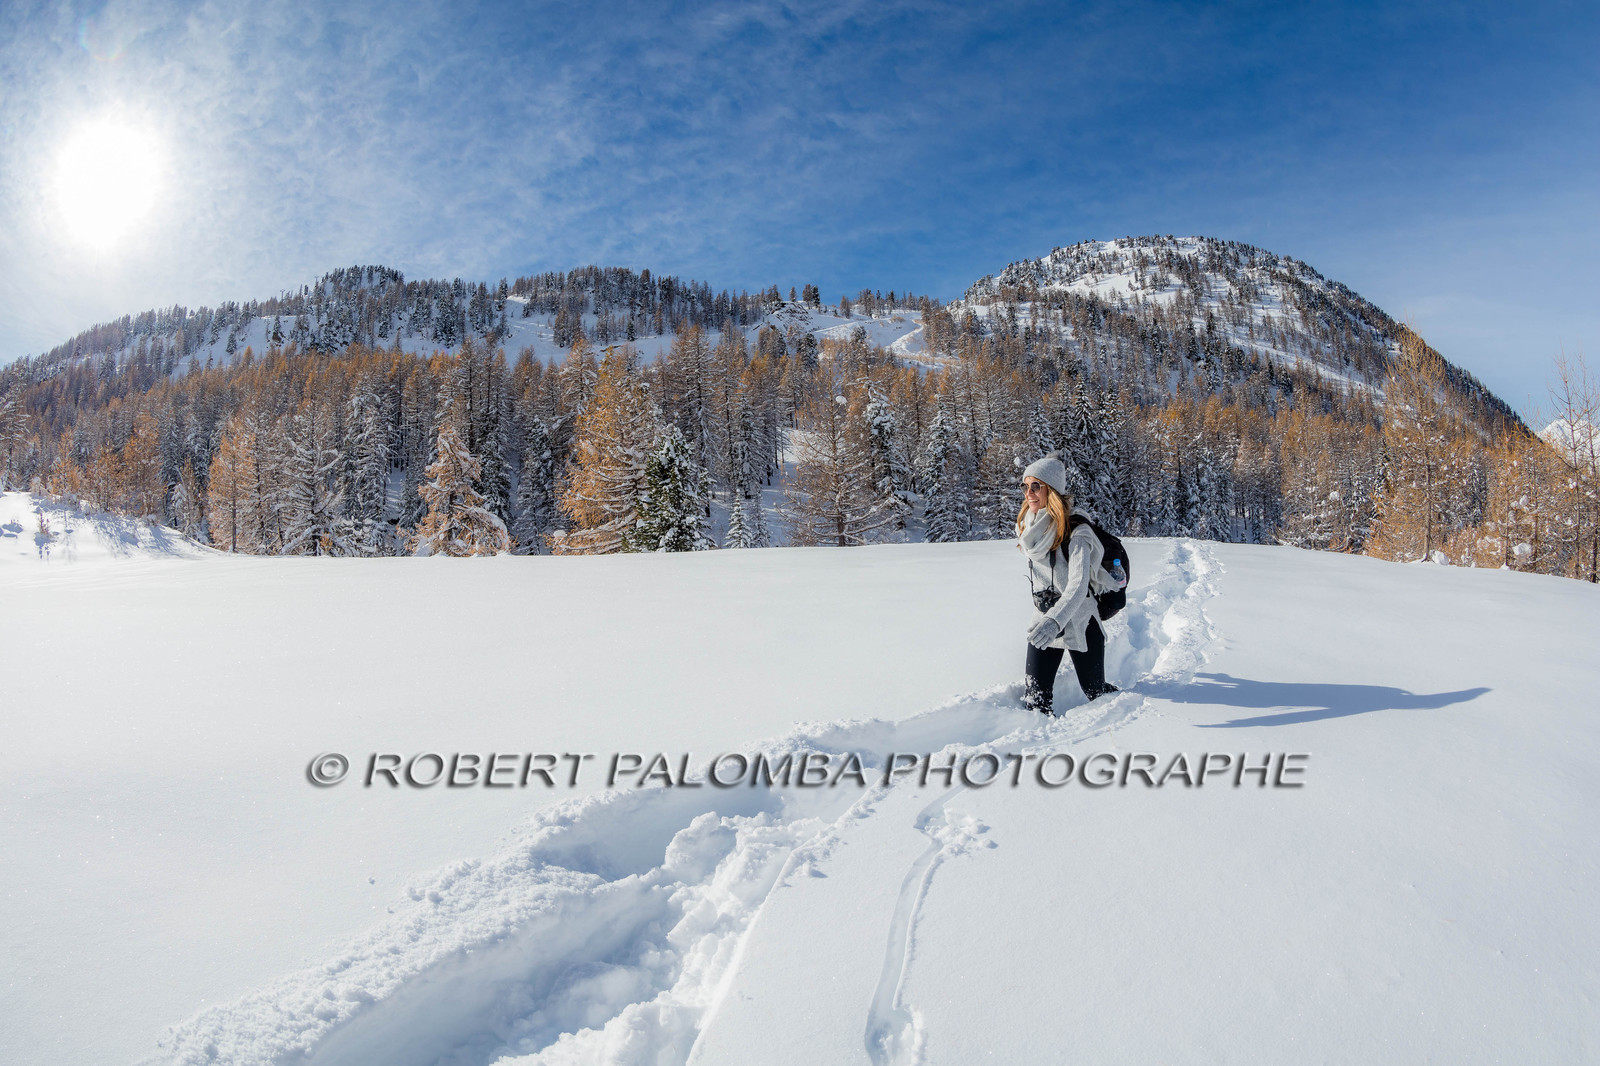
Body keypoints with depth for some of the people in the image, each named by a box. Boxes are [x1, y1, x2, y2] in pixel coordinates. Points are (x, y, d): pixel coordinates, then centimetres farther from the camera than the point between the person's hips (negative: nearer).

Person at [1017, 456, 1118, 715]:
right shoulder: (1028, 529, 0)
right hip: (1043, 625, 5)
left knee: (1096, 694, 15)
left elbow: (1078, 587, -34)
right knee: (1035, 701, -7)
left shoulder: (1076, 533, -21)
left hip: (1080, 625, -5)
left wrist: (1055, 621, -50)